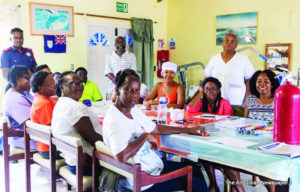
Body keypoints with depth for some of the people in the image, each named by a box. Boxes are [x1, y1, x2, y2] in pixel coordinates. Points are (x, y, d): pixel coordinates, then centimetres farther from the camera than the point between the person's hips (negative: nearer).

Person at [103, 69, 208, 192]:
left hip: (156, 165, 9)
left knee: (195, 170, 18)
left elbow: (157, 129, 18)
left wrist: (187, 130, 21)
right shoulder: (114, 119, -24)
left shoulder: (134, 110, 4)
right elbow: (122, 156, -38)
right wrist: (145, 136, -26)